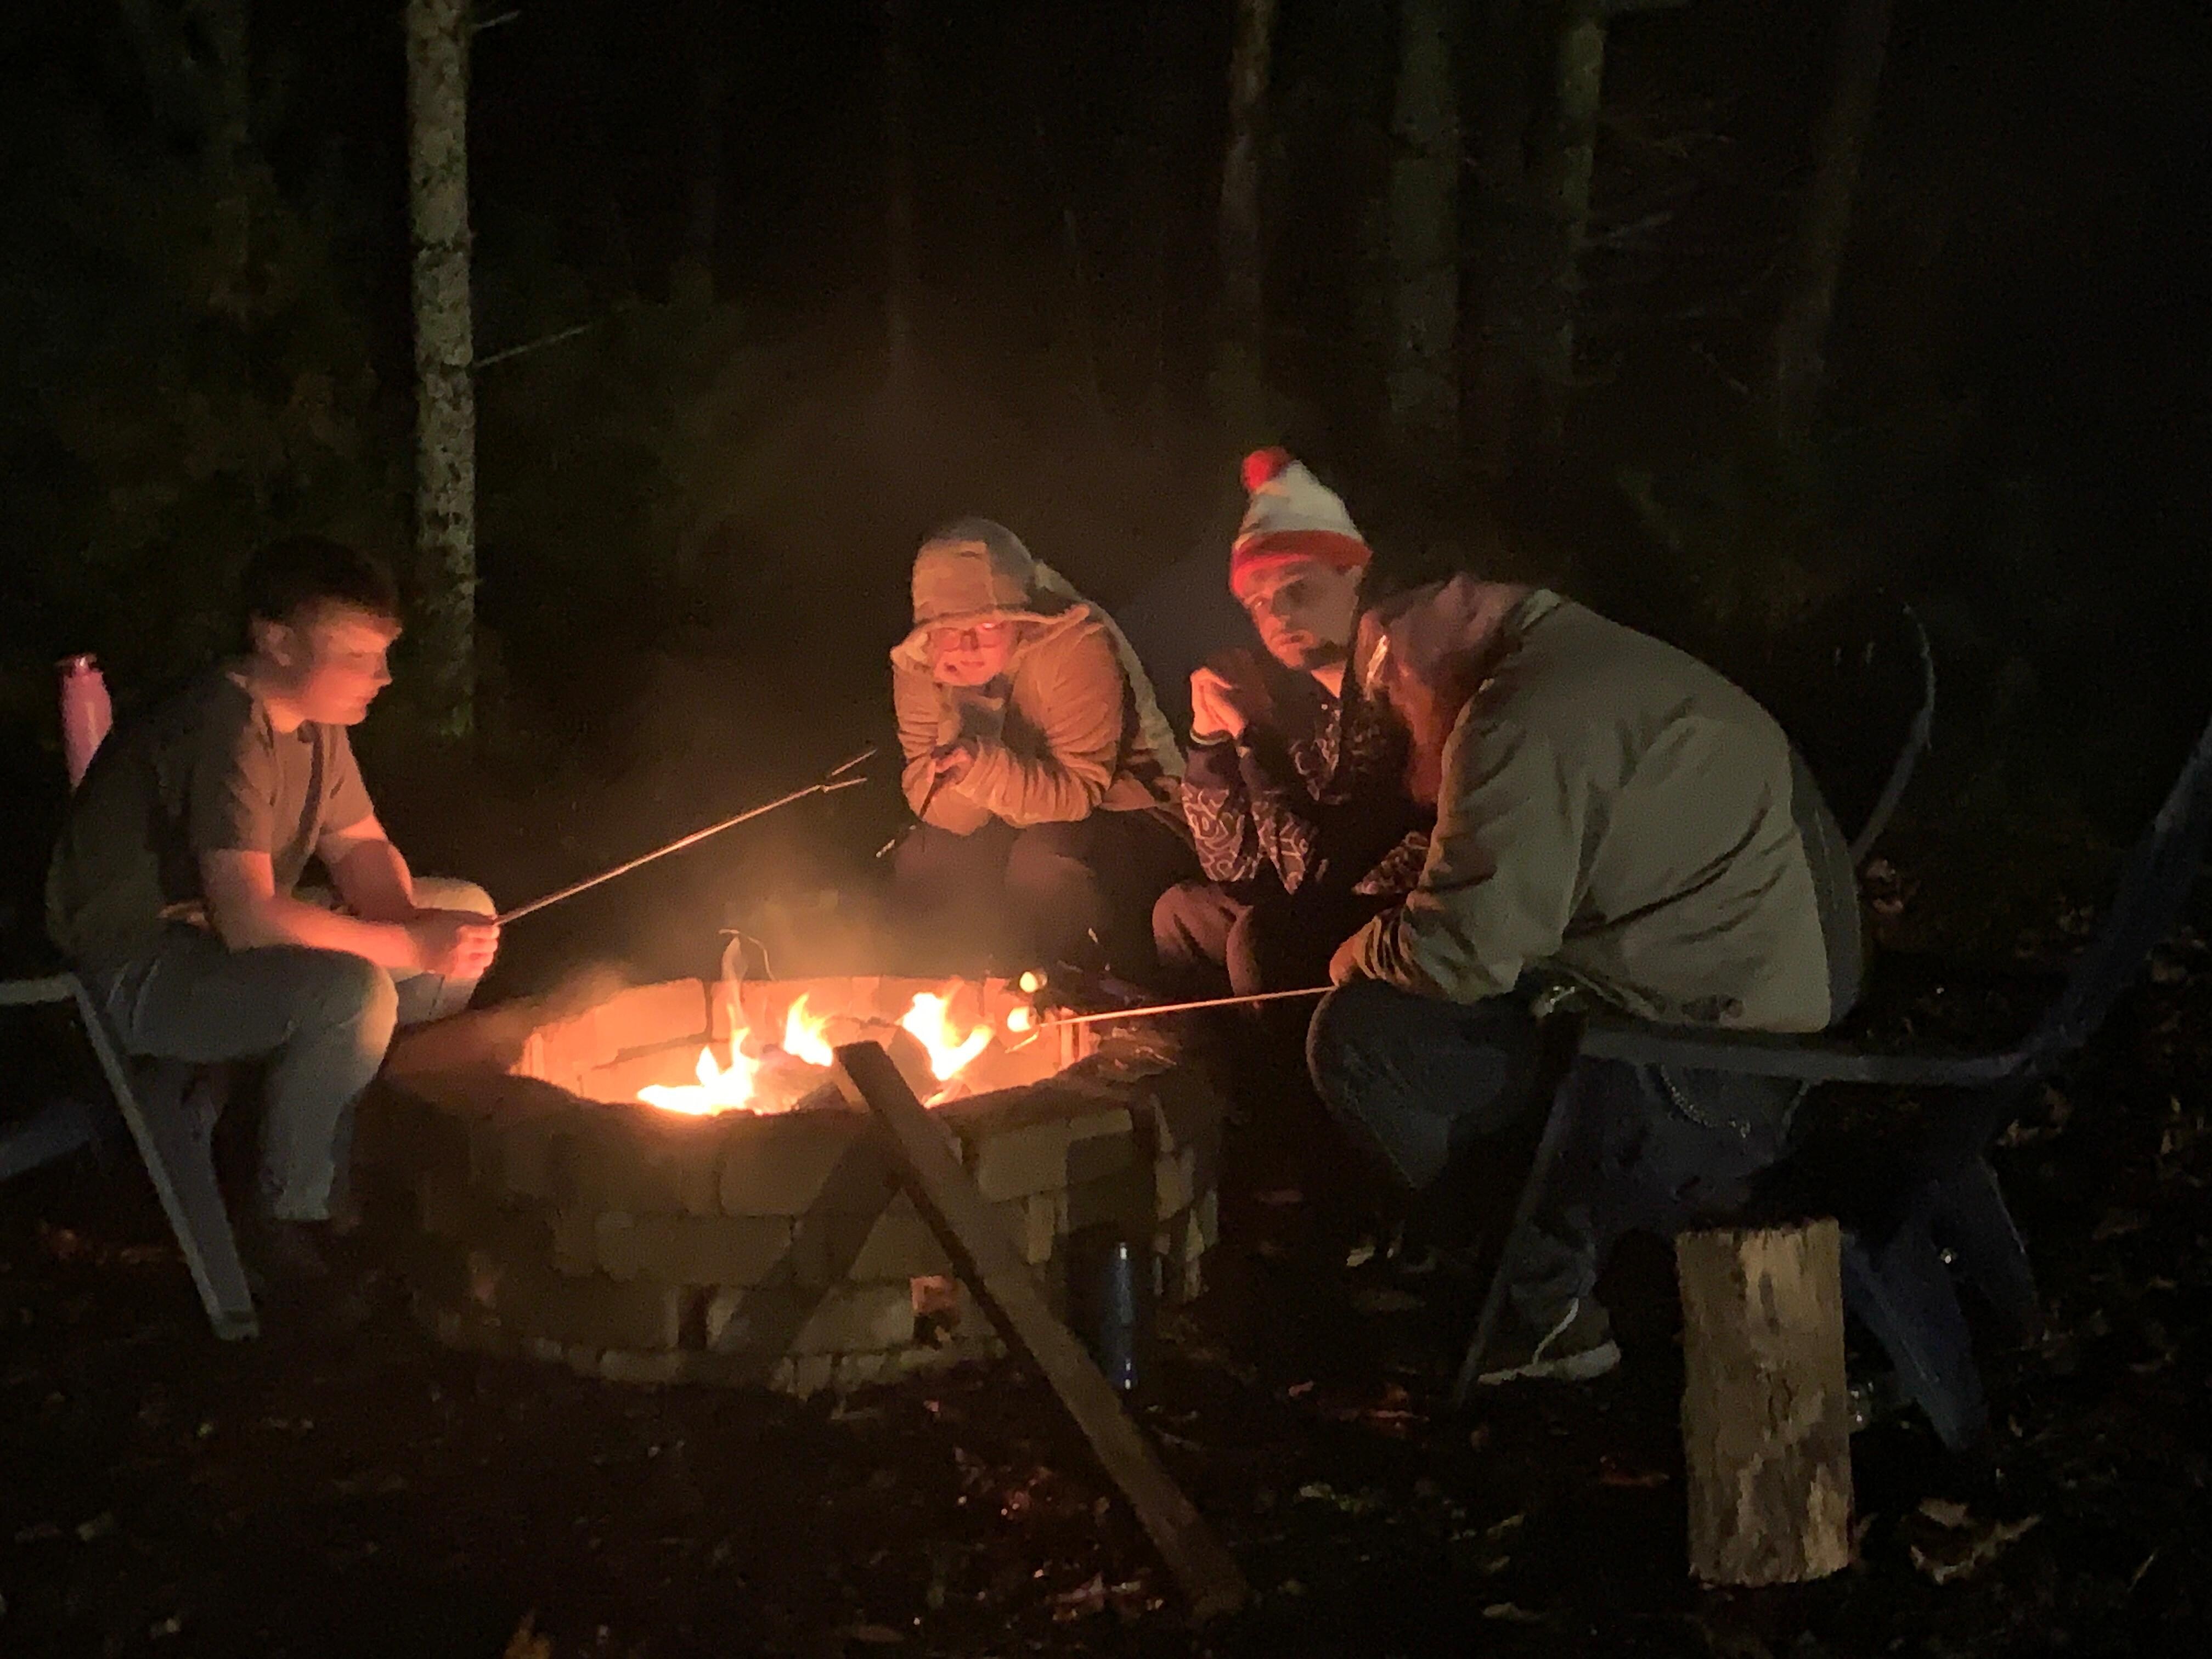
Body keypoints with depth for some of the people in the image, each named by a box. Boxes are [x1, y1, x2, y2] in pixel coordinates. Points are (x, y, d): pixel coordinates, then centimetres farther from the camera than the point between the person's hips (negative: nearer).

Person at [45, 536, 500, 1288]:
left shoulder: (312, 718, 2)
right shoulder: (230, 731, -28)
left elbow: (360, 846, 8)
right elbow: (246, 918, -36)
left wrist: (412, 924, -14)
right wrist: (411, 945, -31)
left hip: (238, 932, 10)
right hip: (141, 966, -10)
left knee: (468, 913, 6)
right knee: (350, 994, -36)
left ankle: (370, 1135, 16)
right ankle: (290, 1220, -16)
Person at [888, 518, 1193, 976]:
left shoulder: (1078, 646, -26)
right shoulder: (917, 665, -10)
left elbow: (1079, 793, -30)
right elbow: (938, 812, -16)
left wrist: (983, 765, -47)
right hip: (1022, 827, 6)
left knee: (1045, 864, -34)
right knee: (921, 862, -16)